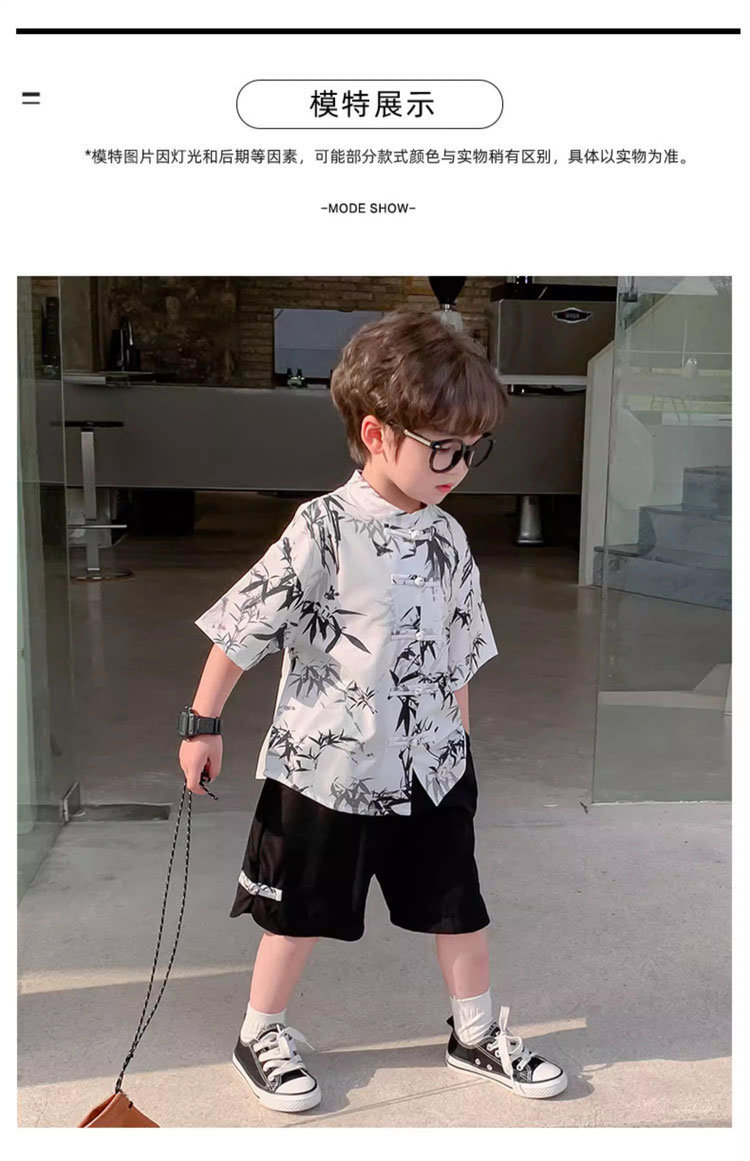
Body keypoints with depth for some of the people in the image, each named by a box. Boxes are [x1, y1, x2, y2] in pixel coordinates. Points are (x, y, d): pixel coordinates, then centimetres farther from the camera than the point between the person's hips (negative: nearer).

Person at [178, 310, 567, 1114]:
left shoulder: (447, 537, 0)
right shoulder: (322, 530, -18)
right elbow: (241, 631, -13)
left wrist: (459, 741, 15)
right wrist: (202, 724, -9)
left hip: (430, 767, 5)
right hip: (326, 765, -5)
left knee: (459, 905, 16)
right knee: (302, 913, 13)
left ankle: (476, 1034, 37)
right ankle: (261, 1036, 35)